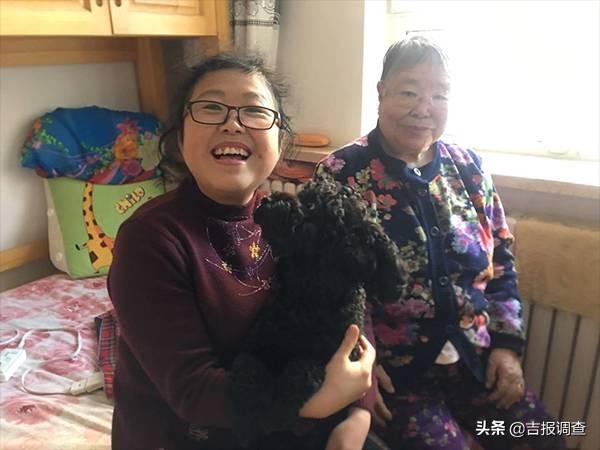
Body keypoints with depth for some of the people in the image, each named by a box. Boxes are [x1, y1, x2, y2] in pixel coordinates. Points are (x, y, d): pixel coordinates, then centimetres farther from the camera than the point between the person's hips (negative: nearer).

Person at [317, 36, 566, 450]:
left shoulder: (469, 167, 4)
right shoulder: (341, 175, -10)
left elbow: (501, 263, 11)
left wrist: (507, 344, 4)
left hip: (476, 359, 5)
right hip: (391, 367, -4)